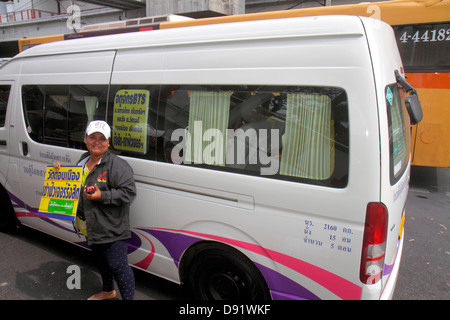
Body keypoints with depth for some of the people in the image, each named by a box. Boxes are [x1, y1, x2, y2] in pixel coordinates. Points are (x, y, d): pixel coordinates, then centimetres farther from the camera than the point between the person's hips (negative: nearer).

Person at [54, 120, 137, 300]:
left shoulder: (117, 165, -17)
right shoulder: (83, 161, 11)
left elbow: (129, 192, -21)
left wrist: (102, 196, -25)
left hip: (112, 228, -9)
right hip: (92, 226, 9)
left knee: (117, 266, -5)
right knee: (102, 260, 26)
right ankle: (108, 291, 48)